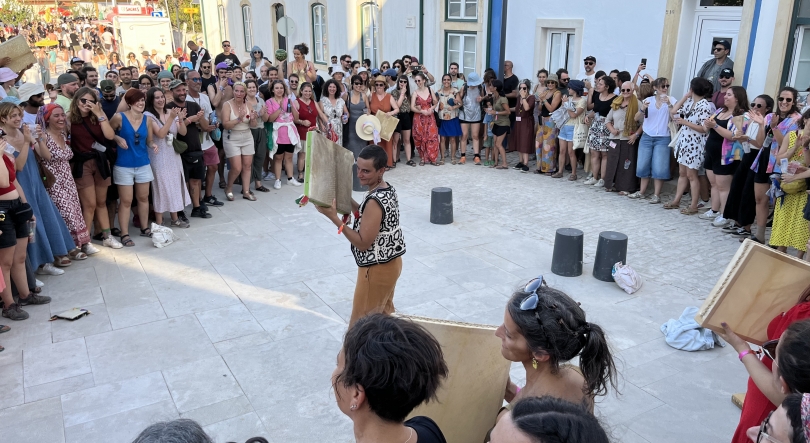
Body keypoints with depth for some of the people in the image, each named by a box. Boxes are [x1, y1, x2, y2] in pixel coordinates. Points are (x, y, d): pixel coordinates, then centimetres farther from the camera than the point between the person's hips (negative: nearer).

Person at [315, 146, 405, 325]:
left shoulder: (375, 201, -28)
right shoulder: (387, 189, 2)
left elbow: (362, 243, -25)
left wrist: (334, 217, -27)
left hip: (377, 268, -10)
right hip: (389, 263, 10)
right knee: (384, 312, 25)